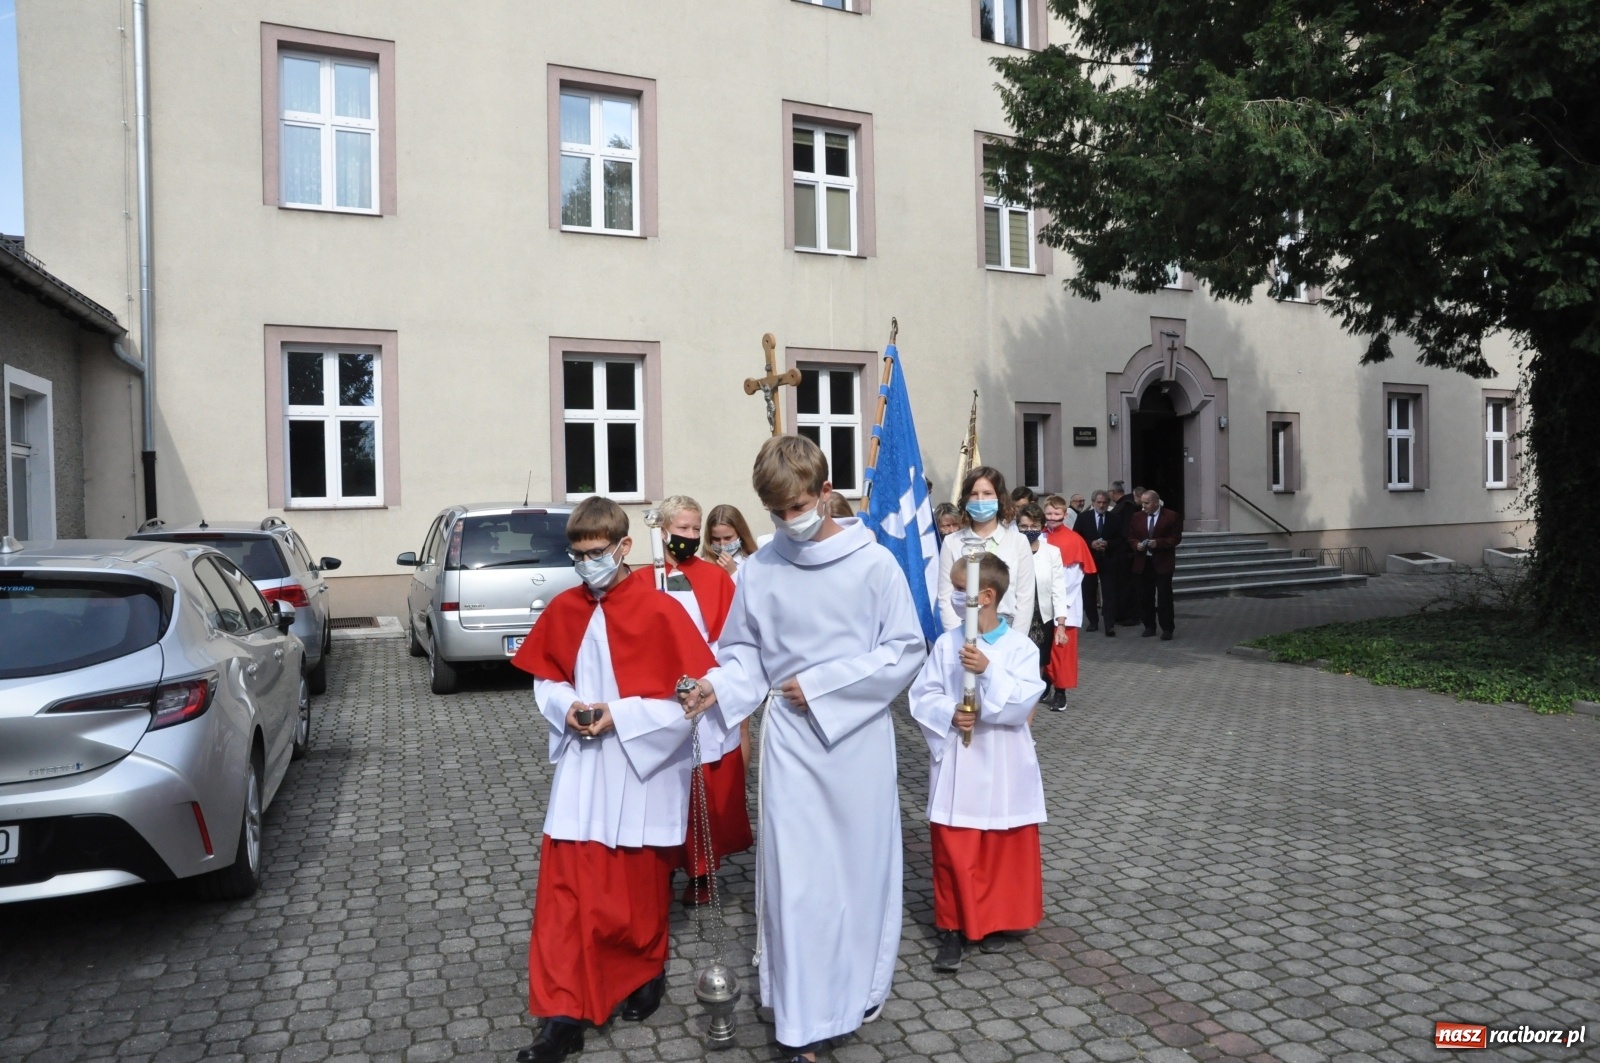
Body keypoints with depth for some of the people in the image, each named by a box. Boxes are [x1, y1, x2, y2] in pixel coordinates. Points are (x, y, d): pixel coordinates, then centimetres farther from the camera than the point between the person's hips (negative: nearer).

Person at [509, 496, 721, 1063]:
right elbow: (545, 679, 13)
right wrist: (565, 708, -8)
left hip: (641, 772, -3)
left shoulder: (660, 611, -13)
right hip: (580, 774, 4)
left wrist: (622, 716, -19)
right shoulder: (562, 609, 1)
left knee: (640, 888, 12)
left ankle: (646, 974, 38)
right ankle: (564, 1014, 12)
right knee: (565, 889, 1)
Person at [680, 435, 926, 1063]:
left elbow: (905, 651, -7)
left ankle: (860, 990, 36)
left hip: (858, 736, -1)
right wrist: (719, 685, -14)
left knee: (862, 865, 13)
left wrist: (822, 685, -12)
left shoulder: (873, 563, -10)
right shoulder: (760, 569, -2)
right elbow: (745, 650, 8)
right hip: (790, 740, 1)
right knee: (794, 878, 3)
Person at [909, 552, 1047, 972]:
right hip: (956, 765, 1)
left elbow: (1024, 702, -17)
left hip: (1002, 767, -1)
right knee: (952, 851, 3)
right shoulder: (946, 643, -2)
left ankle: (995, 921, 31)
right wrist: (950, 715, -18)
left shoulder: (1020, 647, -7)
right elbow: (922, 697, 0)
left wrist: (988, 671, -28)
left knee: (1003, 849, 12)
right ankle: (952, 928, 16)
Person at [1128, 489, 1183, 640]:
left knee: (1164, 597, -4)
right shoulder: (1137, 518, 9)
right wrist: (1137, 545, -11)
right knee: (1145, 596, 7)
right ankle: (1149, 626, 18)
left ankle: (1167, 629, 3)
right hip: (1143, 562, 4)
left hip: (1162, 562, -4)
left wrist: (1158, 543, -20)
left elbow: (1176, 538, -7)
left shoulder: (1172, 517, -3)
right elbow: (1131, 538, 11)